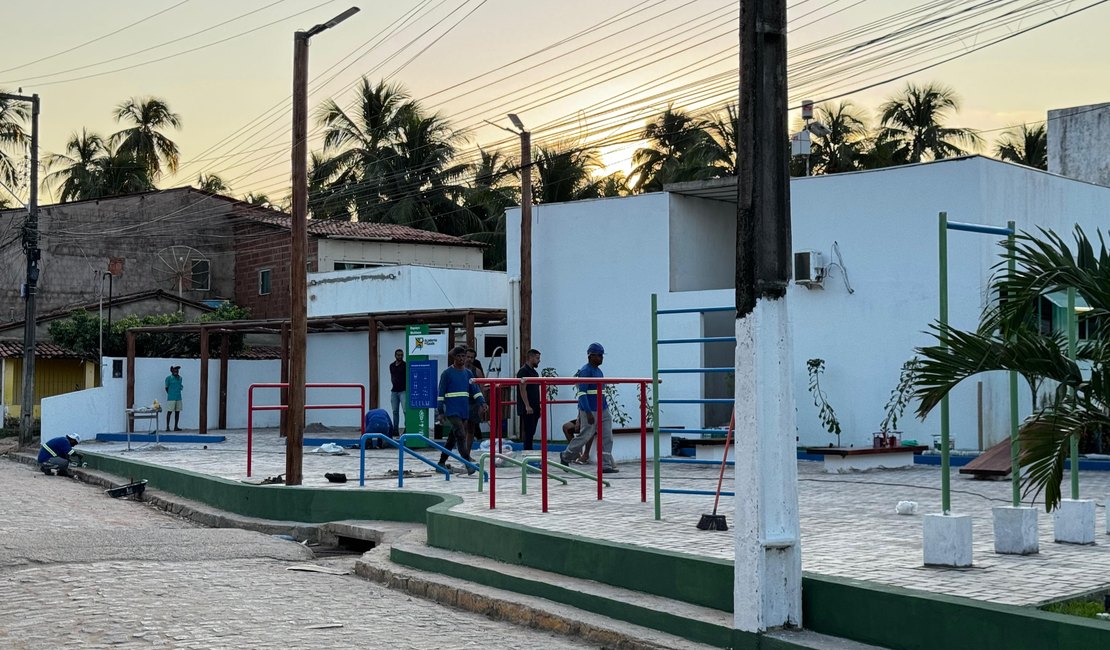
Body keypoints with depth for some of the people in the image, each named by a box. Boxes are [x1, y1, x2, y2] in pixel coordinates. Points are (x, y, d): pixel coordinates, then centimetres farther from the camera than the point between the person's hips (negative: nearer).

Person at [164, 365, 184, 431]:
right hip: (171, 398, -6)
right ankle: (167, 427, 2)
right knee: (169, 412, -3)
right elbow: (166, 387, -1)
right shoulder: (169, 378, -5)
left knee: (177, 412, 6)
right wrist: (170, 394, 2)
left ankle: (176, 427, 12)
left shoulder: (180, 378, 11)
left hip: (178, 398, 6)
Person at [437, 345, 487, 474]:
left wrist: (482, 403, -10)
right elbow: (441, 393, -3)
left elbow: (475, 390, 7)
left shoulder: (468, 373, 12)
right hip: (452, 411, -6)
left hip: (465, 411, 6)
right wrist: (440, 411, -6)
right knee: (461, 436, -18)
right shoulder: (447, 373, -3)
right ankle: (469, 464, -23)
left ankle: (441, 463, 23)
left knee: (453, 438, 12)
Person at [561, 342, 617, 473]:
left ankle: (606, 465, 1)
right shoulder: (585, 371, -12)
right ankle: (565, 457, 21)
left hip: (603, 410, 8)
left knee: (607, 437, 0)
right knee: (584, 436, 0)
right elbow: (582, 393, -18)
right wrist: (588, 412, -23)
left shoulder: (599, 371, 15)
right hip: (590, 410, -8)